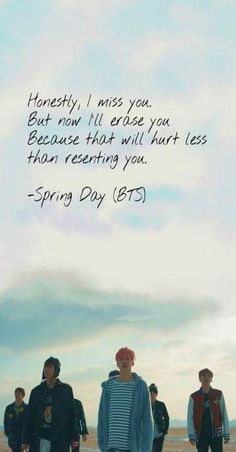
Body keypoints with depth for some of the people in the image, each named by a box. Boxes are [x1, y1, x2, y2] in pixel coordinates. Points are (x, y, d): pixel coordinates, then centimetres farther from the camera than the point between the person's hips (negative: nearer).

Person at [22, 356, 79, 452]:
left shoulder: (66, 389, 6)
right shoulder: (36, 391, 11)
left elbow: (71, 414, 4)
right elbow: (30, 416, 10)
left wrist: (74, 437, -3)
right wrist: (25, 440, 4)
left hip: (59, 440, -2)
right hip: (38, 439, 2)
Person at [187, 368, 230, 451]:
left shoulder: (218, 395, 4)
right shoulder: (194, 397, 2)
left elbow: (224, 415, 3)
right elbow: (190, 418, -2)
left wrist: (226, 434, -2)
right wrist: (191, 436, -11)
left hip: (216, 434, 0)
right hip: (201, 435, 0)